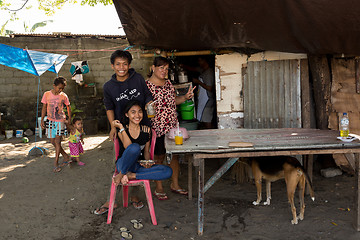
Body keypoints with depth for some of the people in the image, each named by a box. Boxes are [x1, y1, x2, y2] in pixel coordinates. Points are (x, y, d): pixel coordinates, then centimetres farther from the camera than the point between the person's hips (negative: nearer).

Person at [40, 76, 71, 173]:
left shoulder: (63, 96, -5)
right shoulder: (47, 94, -3)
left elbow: (68, 107, 8)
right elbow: (44, 108, 5)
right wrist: (42, 120, 2)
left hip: (60, 120, -2)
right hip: (50, 121, 3)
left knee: (57, 141, -6)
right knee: (53, 141, 7)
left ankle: (56, 164, 1)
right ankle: (65, 156, 26)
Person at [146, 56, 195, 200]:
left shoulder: (168, 83, 10)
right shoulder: (146, 86, -9)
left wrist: (186, 97, 5)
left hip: (173, 125, 6)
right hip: (157, 127, -6)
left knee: (175, 155, 12)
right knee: (159, 157, 4)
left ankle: (175, 184, 28)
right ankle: (159, 188, 18)